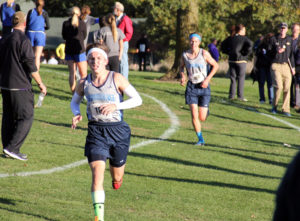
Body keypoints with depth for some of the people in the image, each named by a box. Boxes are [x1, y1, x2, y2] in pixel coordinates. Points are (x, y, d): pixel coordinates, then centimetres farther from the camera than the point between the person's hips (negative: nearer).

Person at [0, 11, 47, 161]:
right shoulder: (23, 41, -14)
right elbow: (31, 65, -16)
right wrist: (40, 84, -8)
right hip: (20, 87, -8)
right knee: (26, 118, -3)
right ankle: (12, 148, -11)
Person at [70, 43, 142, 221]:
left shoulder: (117, 79, -7)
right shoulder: (84, 83, 2)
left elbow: (137, 99, -8)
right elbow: (75, 101, 21)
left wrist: (116, 106, -22)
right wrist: (77, 114, -2)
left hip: (118, 130, -1)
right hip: (96, 131, 1)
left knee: (117, 178, 13)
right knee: (97, 173, -16)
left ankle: (118, 177, 53)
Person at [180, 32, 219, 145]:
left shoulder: (204, 53, -11)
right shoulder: (185, 55, -3)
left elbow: (215, 65, -2)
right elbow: (181, 67, 17)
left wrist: (207, 79, -11)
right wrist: (182, 76, -3)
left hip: (203, 86, -1)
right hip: (191, 86, 1)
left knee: (202, 118, 2)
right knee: (194, 116, -12)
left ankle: (205, 110, 40)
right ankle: (200, 139, 2)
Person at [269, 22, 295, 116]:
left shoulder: (289, 40, 11)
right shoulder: (273, 39, 3)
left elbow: (291, 54, 14)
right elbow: (270, 53, 3)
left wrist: (292, 67, 10)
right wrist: (277, 51, -16)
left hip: (286, 66, 3)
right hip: (276, 65, -3)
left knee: (287, 88, -2)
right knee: (278, 86, -13)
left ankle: (286, 109, 4)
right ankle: (274, 106, 5)